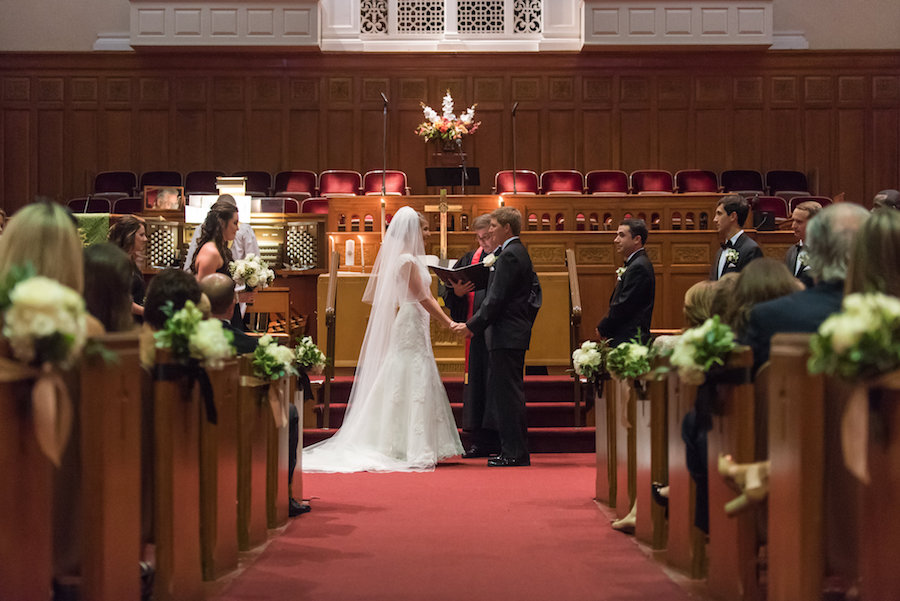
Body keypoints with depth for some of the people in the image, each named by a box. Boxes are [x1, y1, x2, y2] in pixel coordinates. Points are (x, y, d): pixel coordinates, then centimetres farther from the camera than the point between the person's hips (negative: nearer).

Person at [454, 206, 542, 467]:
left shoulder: (509, 256, -15)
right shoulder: (519, 253, 17)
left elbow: (496, 299, -19)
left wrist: (472, 326, -14)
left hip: (506, 336, -11)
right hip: (514, 331, 11)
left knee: (507, 393, -6)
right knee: (506, 393, 13)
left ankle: (515, 453, -2)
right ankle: (514, 450, 18)